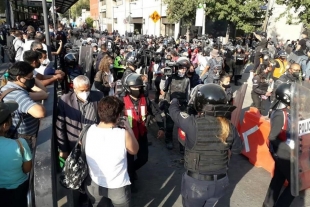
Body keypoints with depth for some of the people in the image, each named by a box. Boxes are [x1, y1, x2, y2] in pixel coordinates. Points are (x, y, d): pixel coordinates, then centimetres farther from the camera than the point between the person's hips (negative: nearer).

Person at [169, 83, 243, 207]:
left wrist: (174, 101, 15)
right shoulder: (229, 127, -12)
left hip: (196, 183, -4)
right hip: (220, 183, 4)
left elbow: (174, 111, -6)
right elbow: (237, 149, 5)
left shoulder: (193, 124, -24)